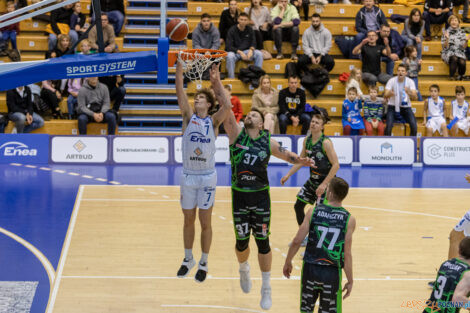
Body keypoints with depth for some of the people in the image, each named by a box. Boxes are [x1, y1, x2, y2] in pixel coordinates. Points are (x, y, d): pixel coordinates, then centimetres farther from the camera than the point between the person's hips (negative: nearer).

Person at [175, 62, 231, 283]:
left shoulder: (213, 121, -2)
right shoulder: (189, 117, 2)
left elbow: (227, 105, -21)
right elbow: (181, 94, -10)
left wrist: (217, 82, -22)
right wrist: (179, 69, -20)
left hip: (207, 177, -2)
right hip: (188, 175, 2)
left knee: (205, 222, 3)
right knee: (188, 220, 13)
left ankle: (204, 263, 15)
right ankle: (188, 259, 29)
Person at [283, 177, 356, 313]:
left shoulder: (313, 211, -5)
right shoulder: (349, 220, -7)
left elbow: (297, 241, -5)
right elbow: (347, 254, -9)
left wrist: (288, 262, 11)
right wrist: (350, 281, 0)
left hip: (310, 269, 1)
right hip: (332, 272, -1)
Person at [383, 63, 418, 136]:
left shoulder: (410, 82, -9)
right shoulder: (392, 81, -11)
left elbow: (415, 97, -19)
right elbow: (385, 96, -19)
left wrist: (409, 92, -42)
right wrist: (389, 94, -44)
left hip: (406, 107, 1)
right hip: (393, 107, -1)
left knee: (414, 126, -19)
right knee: (389, 126, -25)